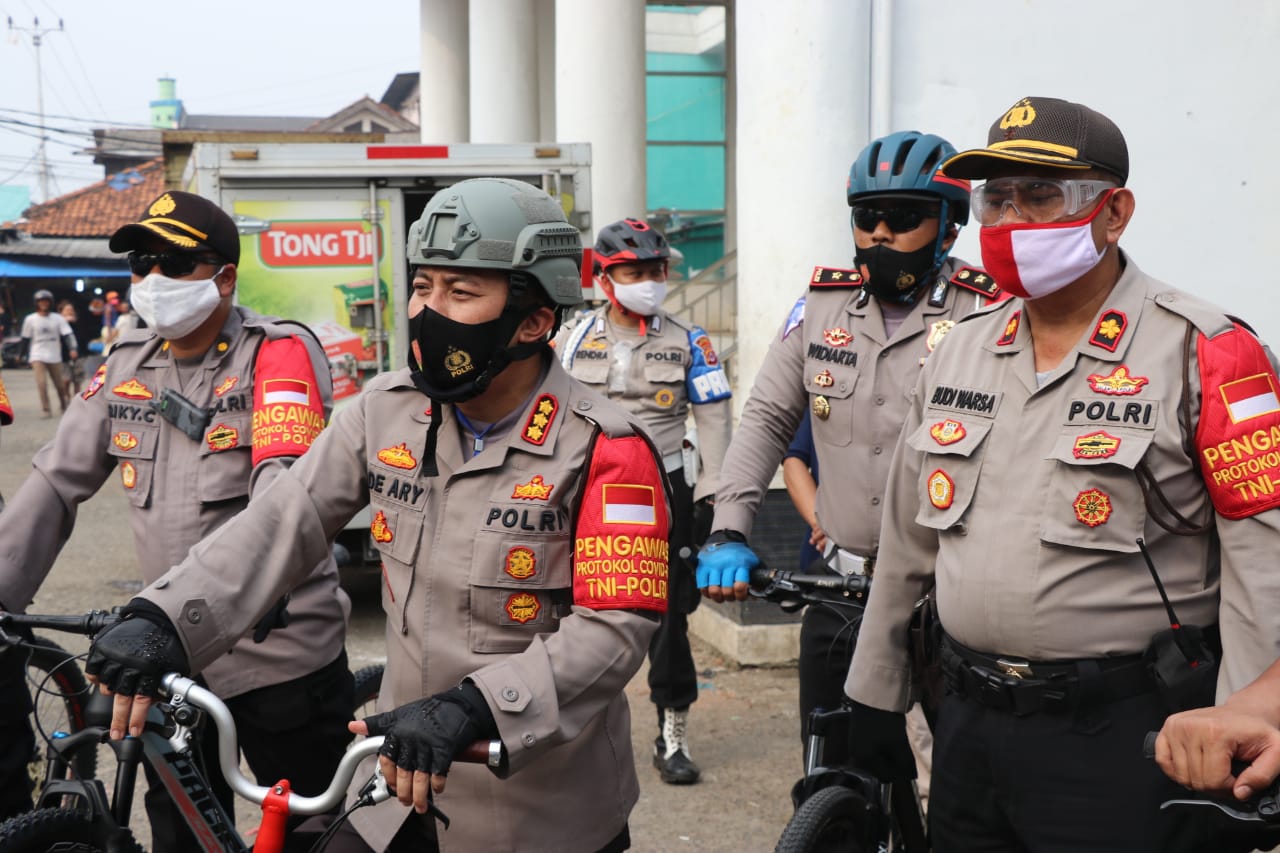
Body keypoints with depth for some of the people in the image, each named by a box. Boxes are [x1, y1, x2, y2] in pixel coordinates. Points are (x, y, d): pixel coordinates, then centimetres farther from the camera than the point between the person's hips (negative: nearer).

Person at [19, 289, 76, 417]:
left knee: (60, 385, 9)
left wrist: (72, 349, -26)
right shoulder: (30, 319, 1)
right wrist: (24, 356, 9)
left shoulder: (58, 318, -1)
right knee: (41, 383, -16)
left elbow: (67, 335, -10)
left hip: (55, 357, 1)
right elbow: (26, 339, 7)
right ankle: (46, 409, -9)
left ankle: (63, 406, 32)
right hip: (38, 357, -1)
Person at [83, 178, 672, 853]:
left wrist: (468, 708, -36)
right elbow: (284, 519, -7)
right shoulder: (388, 410, -1)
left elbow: (613, 627, -24)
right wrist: (164, 620, -21)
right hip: (403, 778, 4)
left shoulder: (602, 450, -17)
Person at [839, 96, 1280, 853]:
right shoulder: (962, 350, 9)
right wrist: (874, 696, 19)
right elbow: (908, 544, 16)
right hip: (970, 727, 6)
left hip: (1123, 735, -6)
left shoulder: (1202, 353, -11)